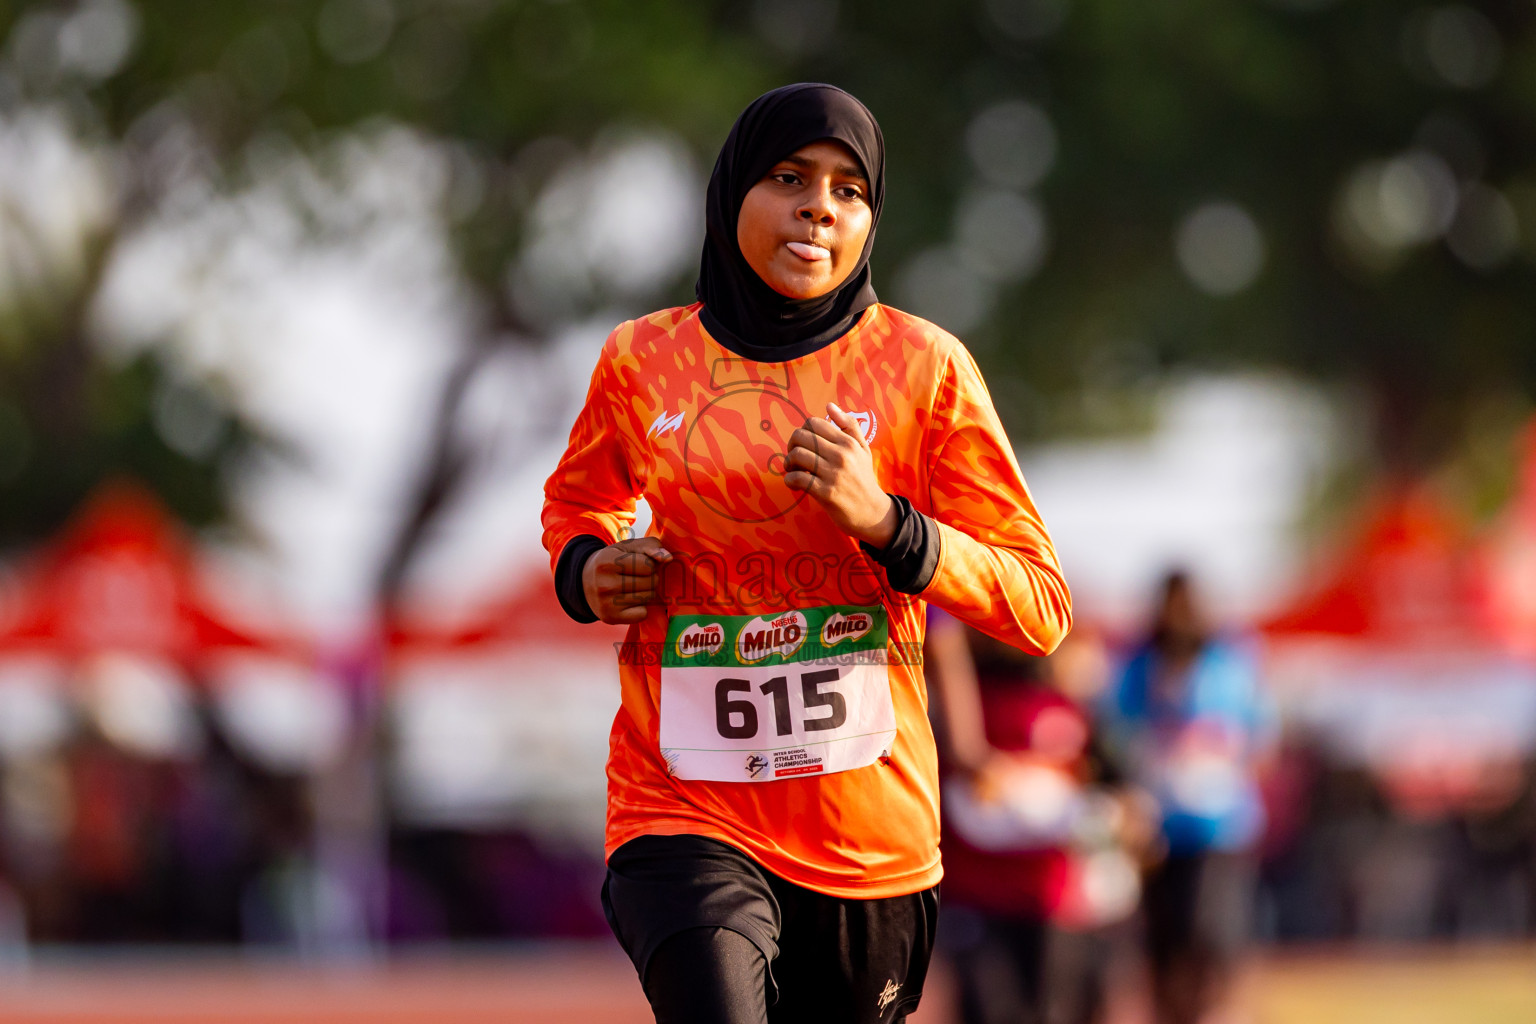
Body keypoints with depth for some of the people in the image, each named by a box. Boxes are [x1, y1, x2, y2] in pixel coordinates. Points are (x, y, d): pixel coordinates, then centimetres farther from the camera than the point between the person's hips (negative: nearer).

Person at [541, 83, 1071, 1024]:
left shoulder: (926, 367, 0)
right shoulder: (641, 362, 4)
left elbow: (1041, 607, -2)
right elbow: (577, 503, 27)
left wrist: (884, 522, -17)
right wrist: (586, 571, 3)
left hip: (872, 832, 1)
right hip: (687, 816, -1)